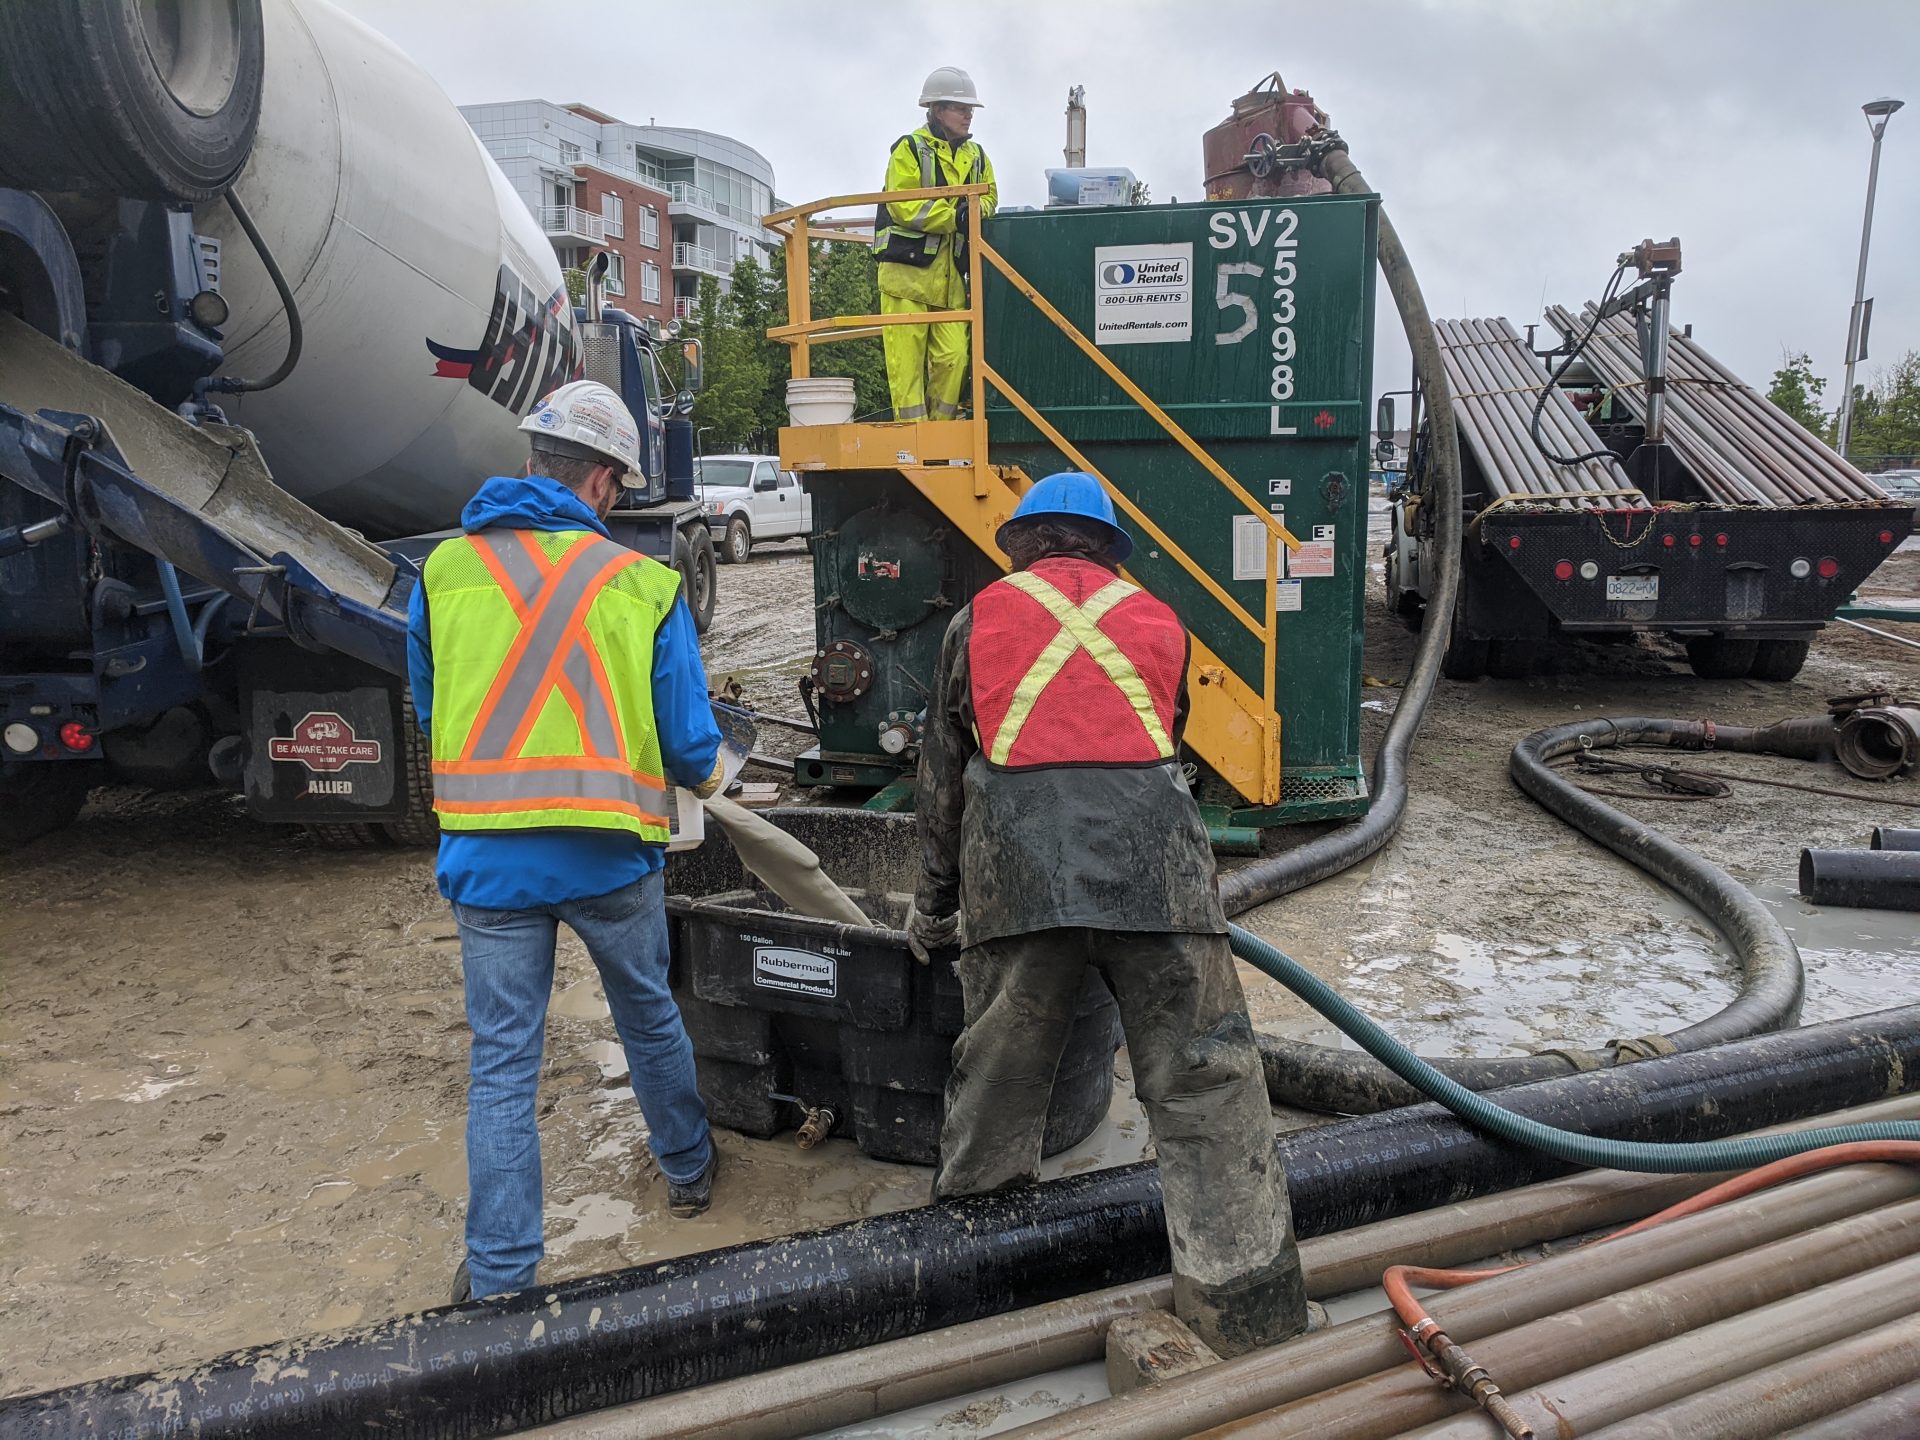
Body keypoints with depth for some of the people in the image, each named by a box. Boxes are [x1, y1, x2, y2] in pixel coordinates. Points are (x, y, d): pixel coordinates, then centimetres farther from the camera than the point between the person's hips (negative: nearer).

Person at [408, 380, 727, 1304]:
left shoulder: (444, 570, -1)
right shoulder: (643, 585, -6)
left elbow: (429, 713, 13)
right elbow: (689, 744, -3)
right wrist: (708, 777, 20)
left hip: (486, 859, 1)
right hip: (611, 856, 0)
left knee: (501, 1063, 10)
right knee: (649, 1018, 23)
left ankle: (500, 1278, 17)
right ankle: (687, 1169, 45)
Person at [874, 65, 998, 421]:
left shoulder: (976, 156, 17)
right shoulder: (910, 149, -2)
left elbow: (989, 197, 19)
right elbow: (903, 206, -12)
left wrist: (976, 209, -5)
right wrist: (954, 217, -18)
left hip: (950, 274, 5)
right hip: (907, 267, -5)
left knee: (954, 356, -2)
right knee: (906, 356, -6)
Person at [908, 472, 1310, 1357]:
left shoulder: (978, 619, 20)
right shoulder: (1157, 622, 22)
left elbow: (943, 776, 22)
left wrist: (934, 902, 31)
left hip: (1017, 869, 1)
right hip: (1151, 866, 0)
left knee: (999, 1069, 17)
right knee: (1202, 1082, 5)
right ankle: (1245, 1301, 6)